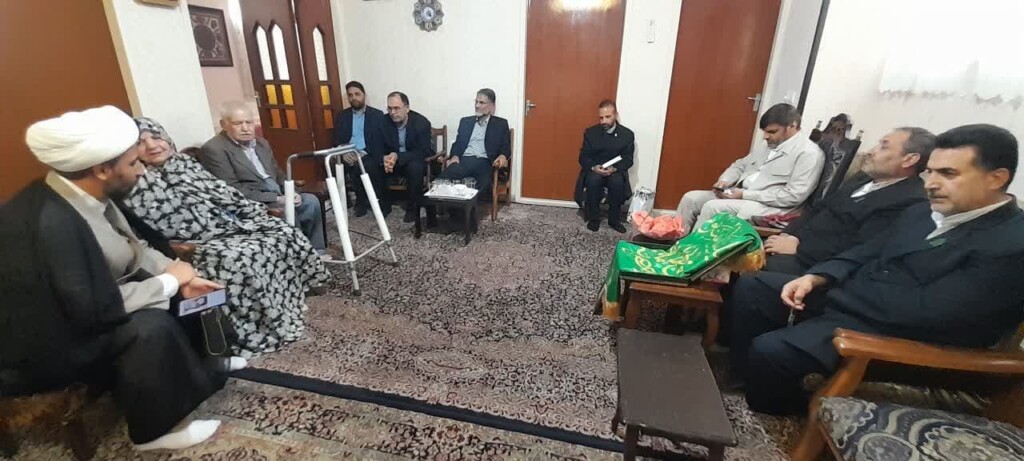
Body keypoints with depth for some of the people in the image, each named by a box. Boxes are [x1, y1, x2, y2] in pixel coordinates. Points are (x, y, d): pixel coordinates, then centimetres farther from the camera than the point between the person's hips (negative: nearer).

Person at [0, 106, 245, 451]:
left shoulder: (85, 195, -8)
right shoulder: (51, 224, -35)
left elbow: (132, 247, 5)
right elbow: (96, 310, -34)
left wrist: (181, 276, -8)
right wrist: (170, 281, -22)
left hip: (79, 303, 9)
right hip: (49, 341, -8)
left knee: (186, 295, 1)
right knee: (151, 327, -28)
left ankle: (201, 364, 20)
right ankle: (153, 430, -6)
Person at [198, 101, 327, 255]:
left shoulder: (262, 143, 15)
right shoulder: (213, 149, -11)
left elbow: (278, 174, 17)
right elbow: (233, 190, -18)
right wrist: (276, 199, -21)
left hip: (278, 196, 8)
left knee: (311, 200, -6)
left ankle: (316, 250, 2)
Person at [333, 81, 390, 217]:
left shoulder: (377, 115, 7)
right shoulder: (341, 116, 16)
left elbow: (382, 140, -1)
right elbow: (337, 140, 12)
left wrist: (361, 155, -15)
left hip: (367, 155, -3)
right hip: (347, 155, 3)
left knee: (358, 167, -35)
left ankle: (362, 202, -10)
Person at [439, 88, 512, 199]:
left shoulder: (501, 123, 15)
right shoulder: (465, 121, 24)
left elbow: (506, 147, 10)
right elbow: (457, 143, 19)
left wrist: (503, 156, -15)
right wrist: (455, 156, -4)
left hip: (484, 162, -2)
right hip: (464, 160, 2)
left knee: (483, 186, -37)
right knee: (443, 179, -32)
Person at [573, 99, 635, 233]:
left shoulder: (627, 134, -1)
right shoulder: (590, 132, 0)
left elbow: (628, 159, -3)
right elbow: (583, 157, -2)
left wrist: (614, 168, -24)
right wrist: (594, 167, -23)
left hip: (616, 171, 0)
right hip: (594, 170, 0)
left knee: (617, 182, -33)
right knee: (593, 180, -34)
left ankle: (614, 219, -12)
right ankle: (594, 218, -14)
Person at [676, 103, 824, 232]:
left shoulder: (808, 152, -10)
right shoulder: (770, 145, 16)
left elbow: (794, 196, -19)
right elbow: (741, 165, 23)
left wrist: (745, 194, -21)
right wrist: (725, 181, -1)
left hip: (768, 207, -8)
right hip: (739, 194, 8)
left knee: (712, 207, -28)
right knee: (691, 198, -5)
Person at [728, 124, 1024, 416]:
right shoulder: (924, 212, 9)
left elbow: (921, 311, -24)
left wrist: (829, 289, -14)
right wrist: (816, 278, -8)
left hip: (894, 333, -8)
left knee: (769, 349, -25)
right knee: (751, 287, 1)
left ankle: (775, 413, 9)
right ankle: (746, 378, 14)